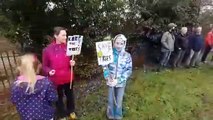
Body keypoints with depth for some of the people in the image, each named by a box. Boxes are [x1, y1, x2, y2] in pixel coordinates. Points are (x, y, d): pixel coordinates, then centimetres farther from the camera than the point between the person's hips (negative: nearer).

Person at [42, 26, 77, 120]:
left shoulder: (67, 47, -5)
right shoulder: (47, 50, -12)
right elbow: (44, 66, -4)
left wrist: (72, 63, -12)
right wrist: (49, 71, -24)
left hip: (68, 78, 3)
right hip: (56, 79, -2)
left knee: (70, 95, 21)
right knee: (59, 98, 17)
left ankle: (71, 111, 47)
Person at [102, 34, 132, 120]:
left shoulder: (127, 56, -10)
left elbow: (129, 70, -10)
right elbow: (105, 67, -2)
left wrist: (118, 80, -18)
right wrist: (108, 77, -18)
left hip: (121, 83, 0)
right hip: (110, 82, 1)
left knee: (119, 102, 15)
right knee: (110, 101, 17)